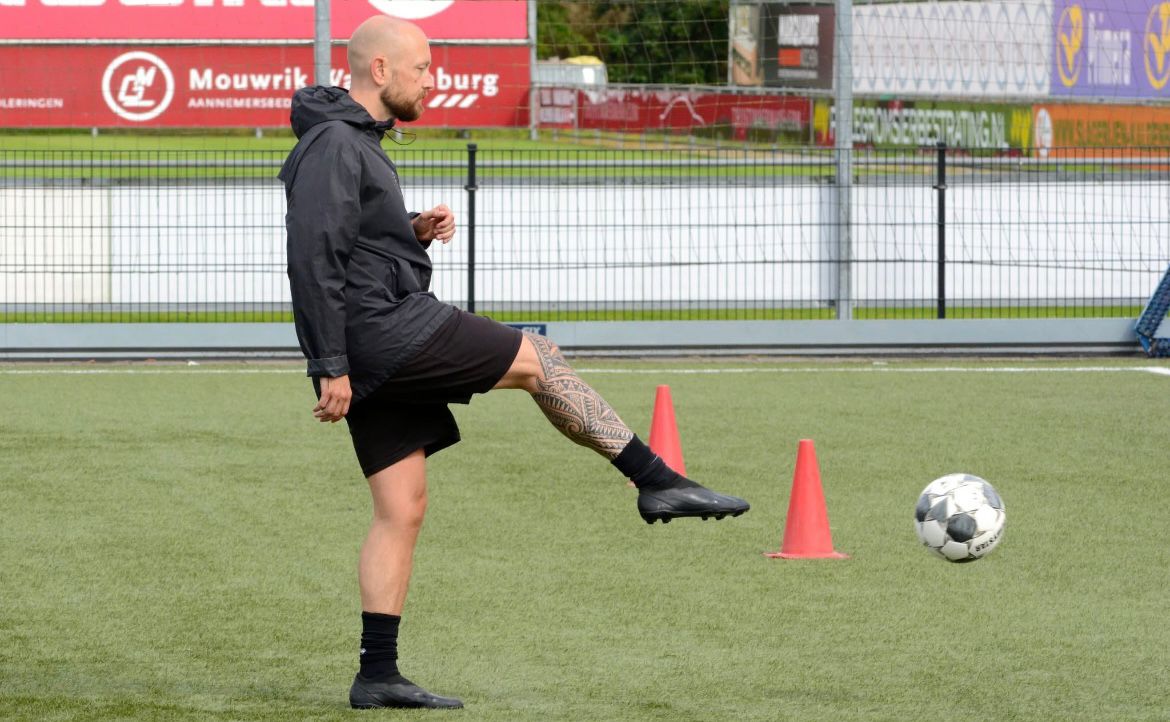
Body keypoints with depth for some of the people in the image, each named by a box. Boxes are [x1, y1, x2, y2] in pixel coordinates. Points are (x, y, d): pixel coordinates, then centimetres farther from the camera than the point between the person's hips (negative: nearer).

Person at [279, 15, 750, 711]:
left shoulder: (355, 142, 20)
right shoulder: (334, 144, -13)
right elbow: (314, 260, -20)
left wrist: (415, 232, 8)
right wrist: (332, 366, -22)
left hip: (375, 357, 10)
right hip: (383, 330, -10)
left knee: (402, 509, 8)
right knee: (537, 357, 0)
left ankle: (378, 676, 6)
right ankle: (658, 481, 8)